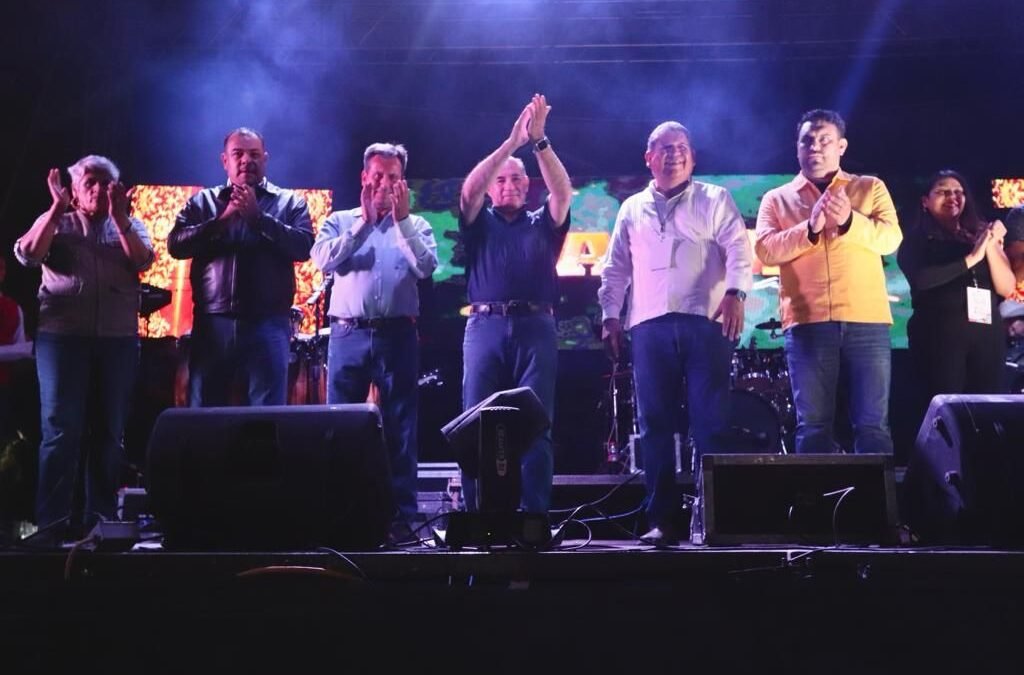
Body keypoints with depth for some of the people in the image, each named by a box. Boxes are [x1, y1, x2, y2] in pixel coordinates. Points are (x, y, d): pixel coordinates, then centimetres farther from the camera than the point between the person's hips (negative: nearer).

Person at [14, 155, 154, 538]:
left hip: (118, 338, 2)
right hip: (62, 335, -2)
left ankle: (101, 514, 11)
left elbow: (143, 261, -3)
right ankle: (53, 518, -3)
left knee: (109, 429, 4)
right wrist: (56, 210, -9)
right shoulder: (55, 223, 12)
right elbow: (27, 255, -5)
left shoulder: (129, 226, 16)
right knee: (61, 428, -6)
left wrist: (118, 216, -10)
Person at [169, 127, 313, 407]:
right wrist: (224, 218, -11)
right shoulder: (203, 201, 12)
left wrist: (257, 217, -13)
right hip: (213, 324, 2)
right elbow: (176, 245, -1)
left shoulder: (290, 202, 9)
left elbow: (304, 246, -6)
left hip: (267, 325, -1)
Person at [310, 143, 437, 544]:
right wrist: (364, 221, -10)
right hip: (348, 334, 1)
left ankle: (401, 517, 5)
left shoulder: (416, 226, 11)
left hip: (397, 335, 0)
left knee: (399, 429, 1)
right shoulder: (339, 221, 12)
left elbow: (426, 268, -7)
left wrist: (401, 220, -12)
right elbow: (323, 261, -7)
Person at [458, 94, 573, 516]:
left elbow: (563, 191, 0)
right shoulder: (479, 223, 16)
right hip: (485, 327, 0)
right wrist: (511, 142, -9)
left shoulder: (543, 223, 17)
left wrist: (539, 141, -11)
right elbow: (469, 188, -2)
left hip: (535, 328, 0)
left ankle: (535, 518, -2)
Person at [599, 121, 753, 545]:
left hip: (705, 321, -3)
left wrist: (735, 292, -18)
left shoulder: (714, 200, 10)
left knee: (711, 423, -4)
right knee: (655, 424, 1)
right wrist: (610, 315, 8)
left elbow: (739, 250, -1)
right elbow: (616, 268, 18)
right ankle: (662, 518, 5)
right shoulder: (632, 209, 19)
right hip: (650, 326, 3)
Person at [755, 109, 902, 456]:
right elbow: (765, 249, -2)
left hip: (866, 321, 0)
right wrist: (810, 228, -17)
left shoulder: (871, 188, 14)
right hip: (807, 323, 0)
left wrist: (849, 220, -19)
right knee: (813, 425, 1)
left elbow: (891, 238, -2)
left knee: (873, 424, -1)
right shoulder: (777, 199, 14)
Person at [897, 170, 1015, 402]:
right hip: (940, 333, -4)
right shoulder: (917, 239, 5)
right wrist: (970, 259, -15)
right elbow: (921, 279, -15)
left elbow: (1006, 288, 7)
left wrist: (991, 246, -6)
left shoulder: (981, 235, 16)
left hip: (988, 333, 4)